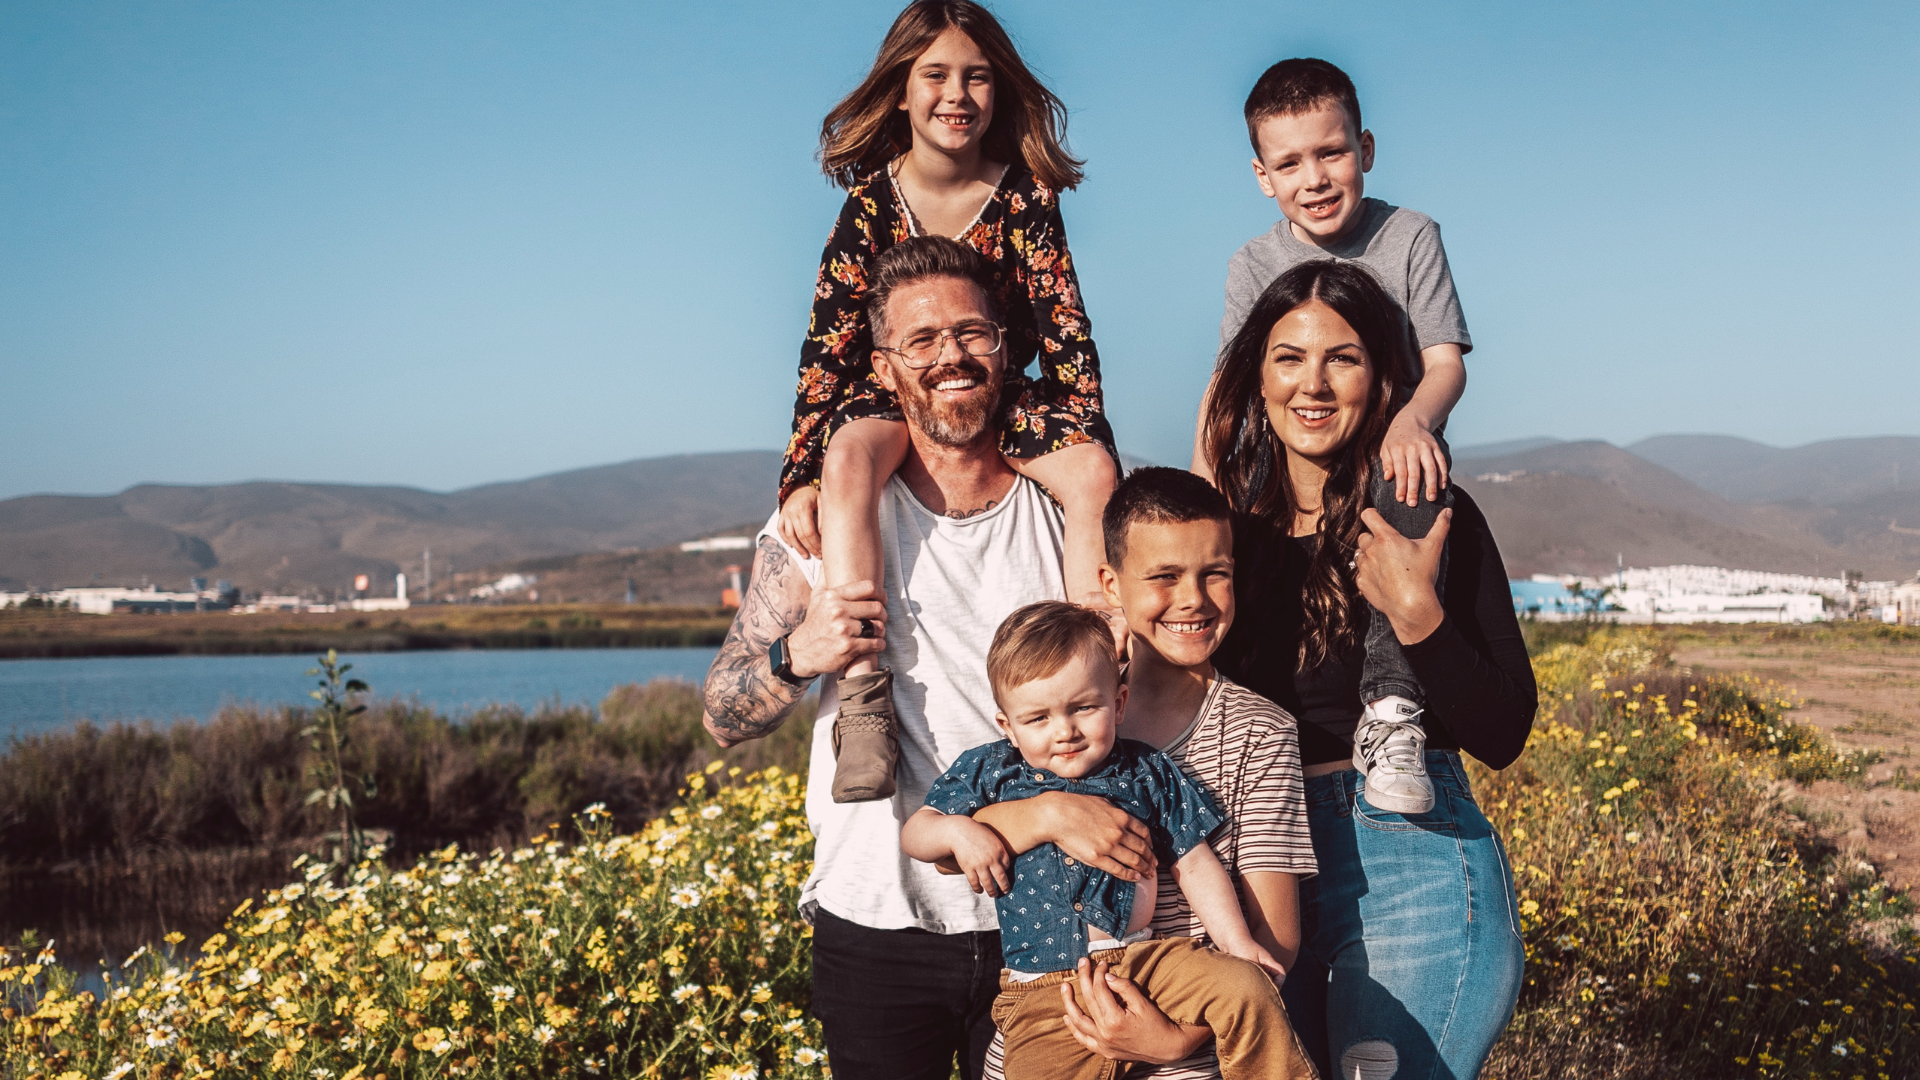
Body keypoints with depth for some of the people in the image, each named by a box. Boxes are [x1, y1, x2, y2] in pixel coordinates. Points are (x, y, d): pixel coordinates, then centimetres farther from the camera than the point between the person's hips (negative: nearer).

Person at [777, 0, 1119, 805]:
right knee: (849, 457, -36)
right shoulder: (872, 200, -9)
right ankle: (864, 706, -43)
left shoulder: (1027, 194, -6)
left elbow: (1066, 330, -6)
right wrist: (801, 479, -21)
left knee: (1095, 474, -28)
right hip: (890, 393, -1)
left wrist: (1090, 446, -18)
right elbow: (828, 341, -12)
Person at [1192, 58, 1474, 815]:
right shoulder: (1255, 265, 7)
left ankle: (1389, 706, -42)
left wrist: (1411, 420, -32)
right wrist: (1203, 494, -18)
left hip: (1390, 455, -3)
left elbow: (1446, 363, -7)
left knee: (1413, 472, -37)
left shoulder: (1410, 237, 1)